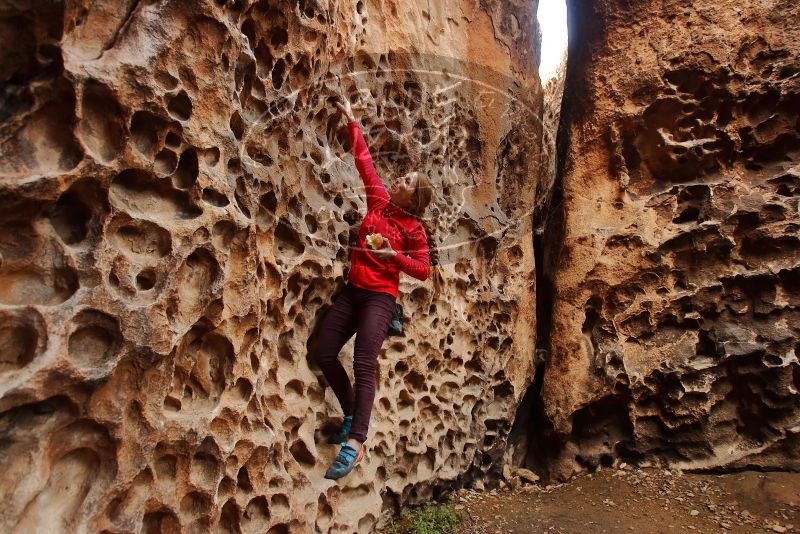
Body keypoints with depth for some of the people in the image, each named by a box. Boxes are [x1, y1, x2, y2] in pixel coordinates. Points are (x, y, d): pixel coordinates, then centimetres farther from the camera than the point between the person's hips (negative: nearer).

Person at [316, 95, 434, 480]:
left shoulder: (414, 229, -4)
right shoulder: (379, 200, 8)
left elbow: (424, 270, -5)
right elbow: (364, 160, 13)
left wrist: (394, 255, -20)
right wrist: (351, 121, 16)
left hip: (380, 297, -6)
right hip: (352, 291, 6)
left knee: (364, 366, -15)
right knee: (324, 354, 4)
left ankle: (355, 442, -13)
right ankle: (351, 415, 22)